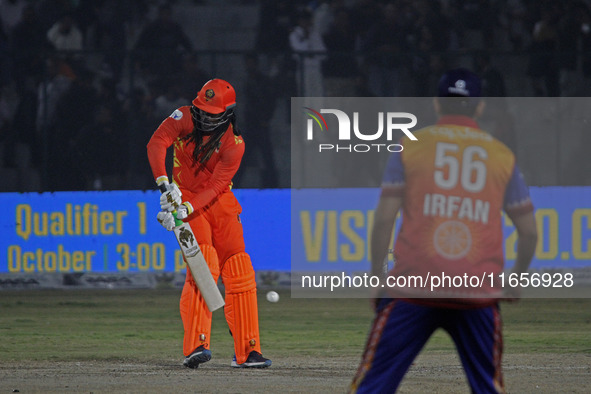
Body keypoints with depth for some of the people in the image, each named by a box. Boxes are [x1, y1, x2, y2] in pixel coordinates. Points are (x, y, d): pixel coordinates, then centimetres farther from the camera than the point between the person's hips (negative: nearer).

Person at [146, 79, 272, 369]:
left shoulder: (234, 144, -15)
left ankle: (247, 352, 4)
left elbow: (215, 186, -22)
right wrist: (164, 182, -38)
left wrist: (186, 209, -35)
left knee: (239, 273, -3)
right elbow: (157, 143, -24)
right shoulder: (185, 117, -12)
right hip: (185, 195, -2)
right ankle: (196, 344, -30)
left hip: (220, 203, 2)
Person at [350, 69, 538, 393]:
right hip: (479, 293, 1)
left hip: (413, 288, -1)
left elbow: (384, 219, -1)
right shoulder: (502, 156, 10)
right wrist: (517, 277, 29)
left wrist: (376, 278, 8)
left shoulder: (411, 145, 6)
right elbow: (529, 231, 12)